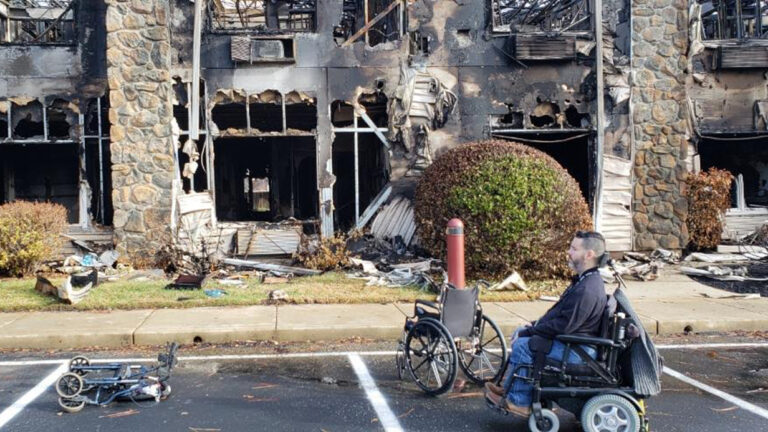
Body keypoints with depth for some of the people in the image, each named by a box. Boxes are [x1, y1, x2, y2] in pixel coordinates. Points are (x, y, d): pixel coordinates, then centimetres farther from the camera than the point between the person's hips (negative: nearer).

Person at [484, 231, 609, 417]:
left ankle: (518, 402, -4)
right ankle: (510, 388, 18)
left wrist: (528, 332, -16)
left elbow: (563, 326, -26)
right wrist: (534, 325, 10)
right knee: (520, 334, 13)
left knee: (523, 345, -17)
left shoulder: (588, 290, -26)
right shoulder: (585, 280, 9)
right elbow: (559, 313, 19)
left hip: (578, 350, -11)